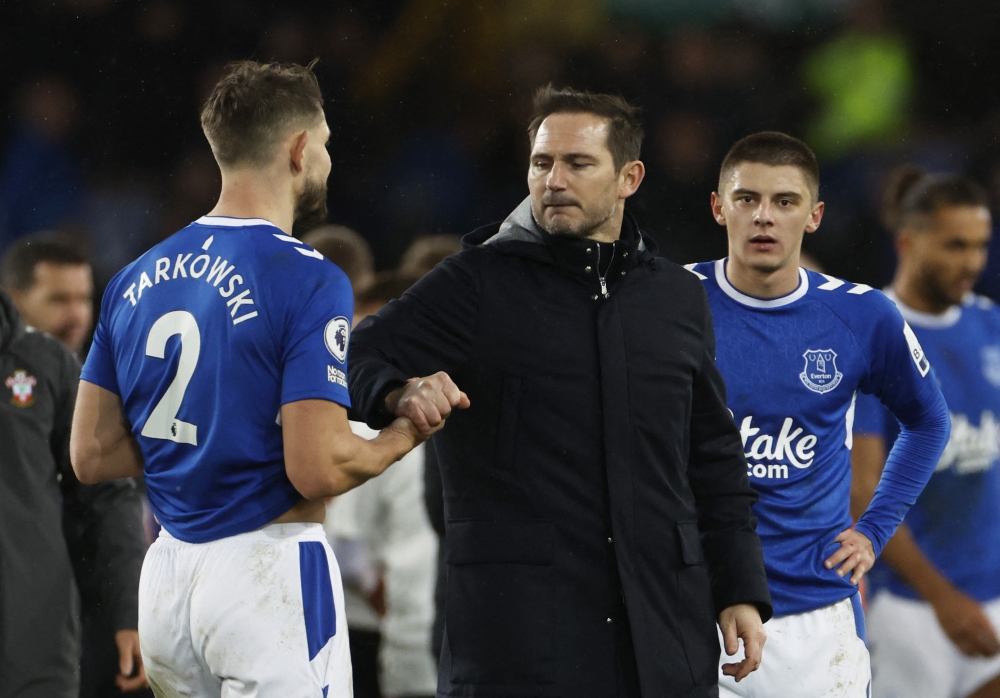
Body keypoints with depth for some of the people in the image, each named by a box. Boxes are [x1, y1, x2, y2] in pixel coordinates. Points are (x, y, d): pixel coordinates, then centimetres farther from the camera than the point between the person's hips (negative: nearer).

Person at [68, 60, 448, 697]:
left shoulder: (136, 280, 9)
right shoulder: (308, 280, -12)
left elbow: (92, 457, 11)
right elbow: (318, 470, -18)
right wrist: (408, 433, -2)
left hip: (167, 578, 7)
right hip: (268, 571, -7)